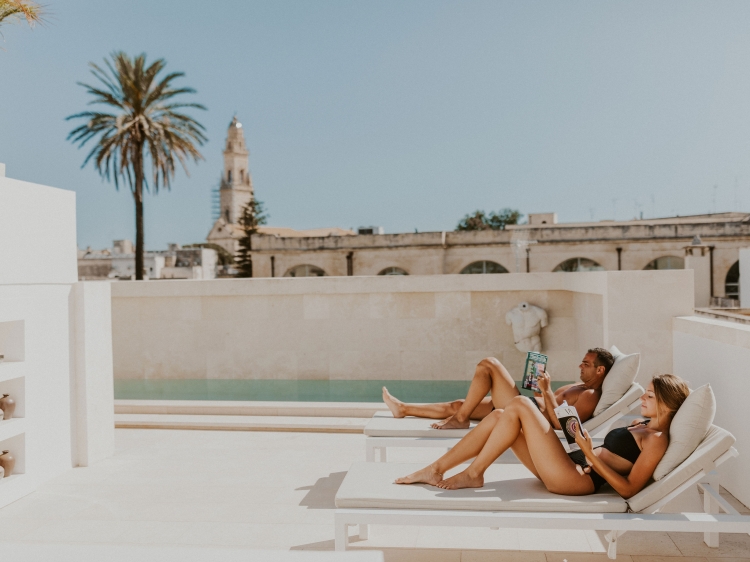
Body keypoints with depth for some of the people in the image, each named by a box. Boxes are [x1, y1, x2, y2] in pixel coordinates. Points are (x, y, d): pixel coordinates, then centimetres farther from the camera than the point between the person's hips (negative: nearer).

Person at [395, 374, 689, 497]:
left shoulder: (657, 439, -6)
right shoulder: (640, 425, 21)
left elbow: (629, 489, -15)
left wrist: (590, 454, -17)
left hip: (578, 479, -9)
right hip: (571, 466, 9)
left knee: (519, 405, -15)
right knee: (500, 415, -1)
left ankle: (473, 474, -6)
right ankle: (436, 469, -1)